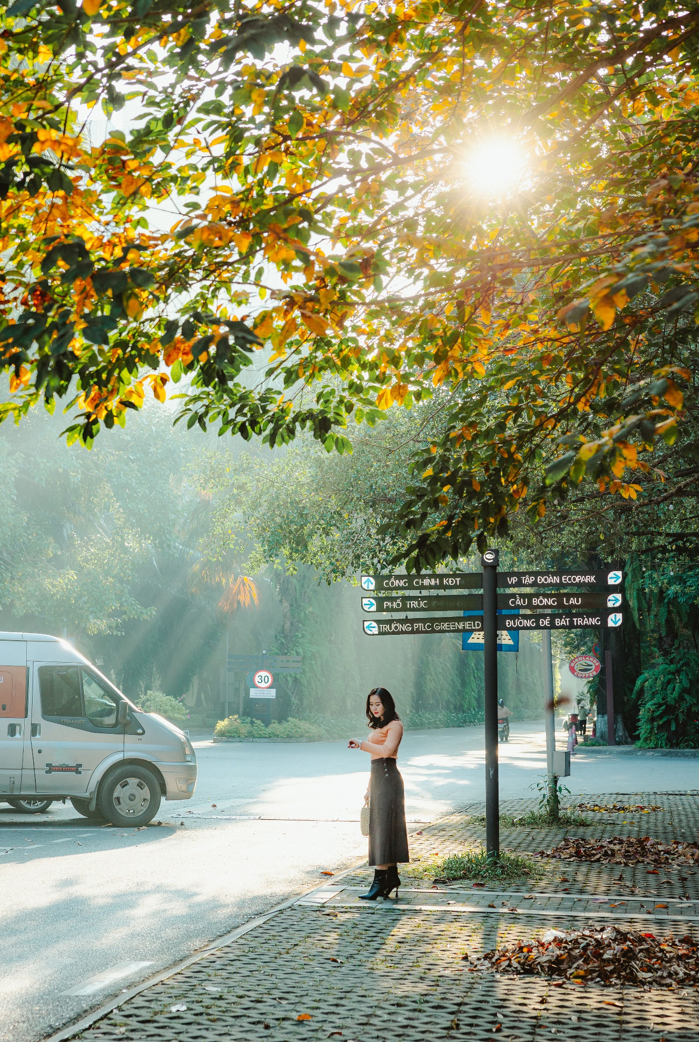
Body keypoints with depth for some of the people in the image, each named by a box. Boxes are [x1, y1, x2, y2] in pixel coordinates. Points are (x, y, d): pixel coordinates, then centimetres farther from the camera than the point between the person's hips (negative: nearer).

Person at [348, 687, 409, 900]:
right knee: (379, 829, 9)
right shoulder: (378, 726, 21)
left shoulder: (394, 725, -7)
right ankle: (392, 876, 13)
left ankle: (380, 880, -13)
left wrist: (361, 744, -17)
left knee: (383, 829, -11)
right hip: (377, 778, 9)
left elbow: (386, 750, -23)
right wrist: (369, 788, 21)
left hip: (387, 778, -9)